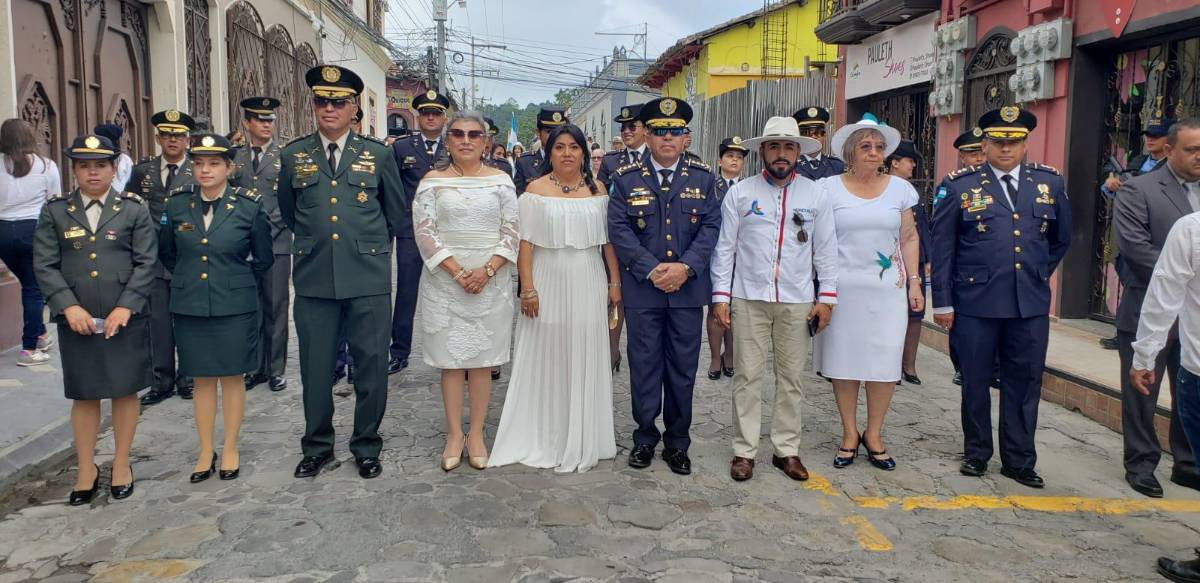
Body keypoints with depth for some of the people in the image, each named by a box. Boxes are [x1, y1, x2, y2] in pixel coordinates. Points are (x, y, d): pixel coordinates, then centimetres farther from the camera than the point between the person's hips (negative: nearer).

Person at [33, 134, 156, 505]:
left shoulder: (134, 209, 1)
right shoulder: (55, 211, 4)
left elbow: (145, 263, -3)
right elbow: (45, 265, 0)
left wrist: (125, 307, -13)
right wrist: (69, 307, -12)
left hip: (125, 318, -1)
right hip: (76, 320, 1)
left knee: (125, 391, 7)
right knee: (84, 395, 10)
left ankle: (122, 466, 21)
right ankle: (86, 471, 22)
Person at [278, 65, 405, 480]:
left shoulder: (378, 155, 4)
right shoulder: (293, 156, 8)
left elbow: (397, 213, 14)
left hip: (368, 278, -1)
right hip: (313, 279, 1)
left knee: (372, 367, 3)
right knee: (315, 368, 8)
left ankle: (367, 447, 20)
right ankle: (317, 447, 24)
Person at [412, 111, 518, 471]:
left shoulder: (501, 180, 4)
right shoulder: (432, 181, 2)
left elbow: (511, 233, 1)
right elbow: (425, 232, -4)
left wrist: (486, 271, -12)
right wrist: (458, 272, -13)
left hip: (491, 281, 1)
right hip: (445, 280, 0)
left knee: (482, 360, 5)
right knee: (450, 360, 4)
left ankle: (476, 434, 15)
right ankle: (454, 434, 15)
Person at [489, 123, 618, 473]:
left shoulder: (597, 190, 6)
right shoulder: (535, 190, 0)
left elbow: (608, 240, 7)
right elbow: (525, 242, -4)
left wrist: (615, 282, 3)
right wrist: (528, 289, -10)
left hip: (588, 285, 2)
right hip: (549, 283, -2)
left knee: (584, 361, 8)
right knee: (545, 359, 5)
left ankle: (582, 440, 21)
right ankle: (542, 439, 17)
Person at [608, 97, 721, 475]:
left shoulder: (702, 177, 7)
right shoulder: (626, 178, 3)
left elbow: (711, 227, 1)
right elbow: (618, 229, -4)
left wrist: (685, 267, -13)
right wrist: (651, 269, -13)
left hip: (688, 288, 1)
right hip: (642, 288, -1)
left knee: (683, 369, 7)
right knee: (644, 366, 5)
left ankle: (677, 442, 19)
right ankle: (645, 437, 20)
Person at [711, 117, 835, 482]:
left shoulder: (815, 196, 5)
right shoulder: (739, 193, 1)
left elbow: (826, 249, 7)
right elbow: (725, 247, 2)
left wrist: (827, 297, 2)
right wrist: (720, 296, -3)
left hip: (797, 301, 1)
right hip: (748, 298, -1)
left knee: (791, 377, 8)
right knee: (748, 376, 2)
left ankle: (787, 449, 20)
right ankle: (744, 451, 12)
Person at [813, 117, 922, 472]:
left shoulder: (899, 188, 8)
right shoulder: (829, 188, 1)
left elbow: (909, 238, 12)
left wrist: (914, 282, 5)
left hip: (888, 288, 2)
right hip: (842, 288, -1)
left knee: (885, 362, 1)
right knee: (843, 360, 3)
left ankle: (874, 436, 16)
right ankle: (849, 434, 18)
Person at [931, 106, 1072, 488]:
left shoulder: (1049, 183, 7)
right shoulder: (961, 187, -2)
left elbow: (1062, 238, 21)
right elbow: (942, 248, -1)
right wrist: (942, 302, -4)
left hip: (1031, 305, 3)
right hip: (975, 303, -2)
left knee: (1025, 383, 8)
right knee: (975, 381, 8)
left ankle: (1019, 460, 20)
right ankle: (976, 453, 24)